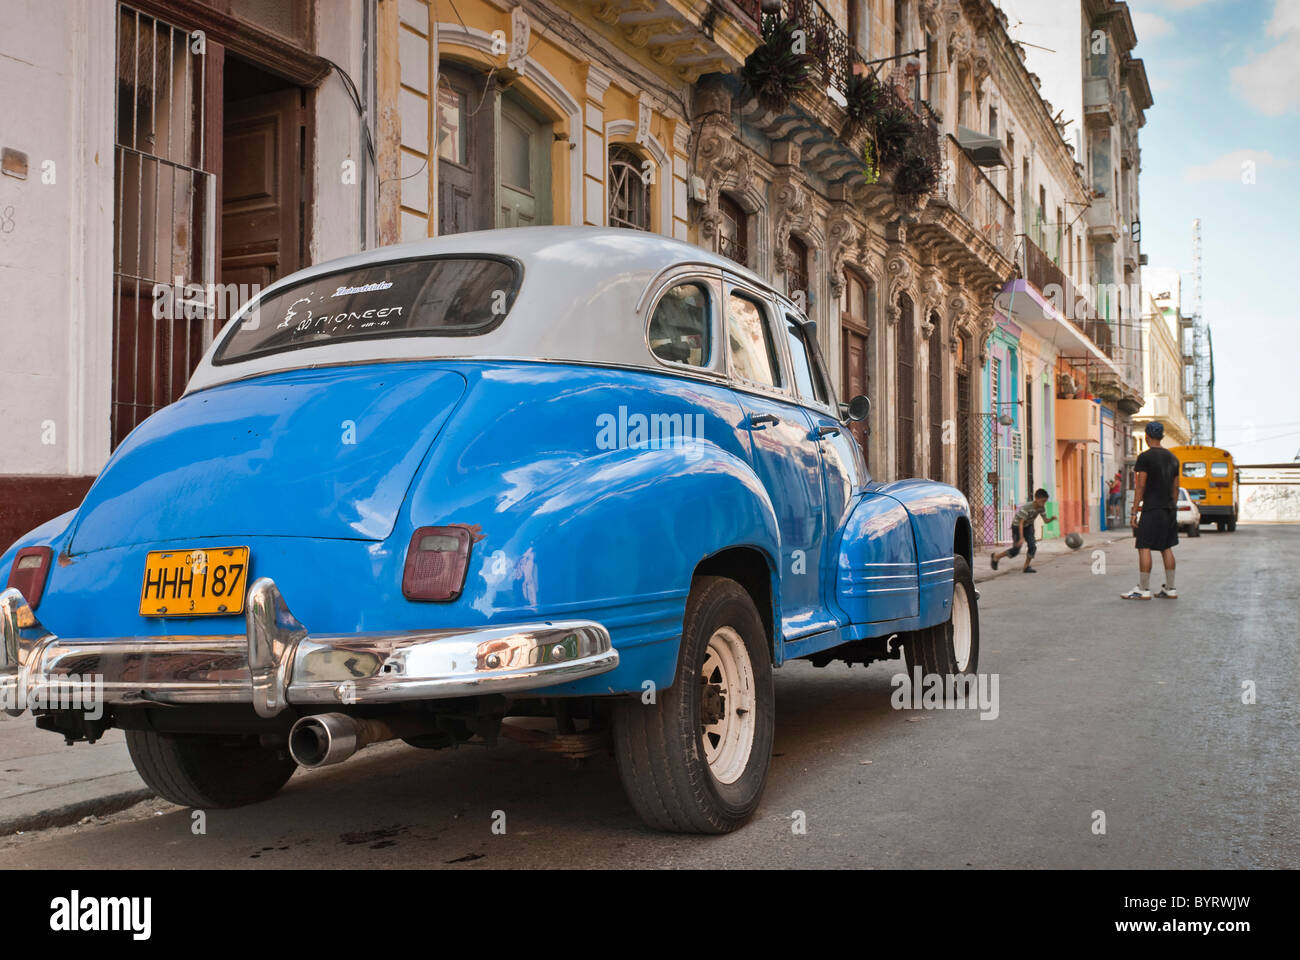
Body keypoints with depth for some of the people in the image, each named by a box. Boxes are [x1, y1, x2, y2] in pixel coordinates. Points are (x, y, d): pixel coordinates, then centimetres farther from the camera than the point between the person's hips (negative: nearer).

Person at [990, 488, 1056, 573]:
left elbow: (1046, 521, -7)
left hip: (1028, 525, 6)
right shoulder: (1026, 508, -34)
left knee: (1032, 546, -9)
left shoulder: (1042, 508, -13)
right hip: (1017, 526, -6)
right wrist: (1021, 538, -37)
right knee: (1016, 550, -6)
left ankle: (1026, 567, 4)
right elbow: (1021, 523, -33)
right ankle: (995, 557, 13)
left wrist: (1052, 518, -30)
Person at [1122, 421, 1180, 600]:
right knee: (1166, 548, 11)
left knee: (1144, 547, -4)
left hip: (1152, 510, -7)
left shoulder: (1145, 457, -9)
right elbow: (1175, 487, 15)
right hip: (1169, 509, 7)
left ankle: (1143, 590, -6)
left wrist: (1134, 512, -10)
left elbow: (1140, 486, -12)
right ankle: (1170, 589, 12)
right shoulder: (1172, 458, 13)